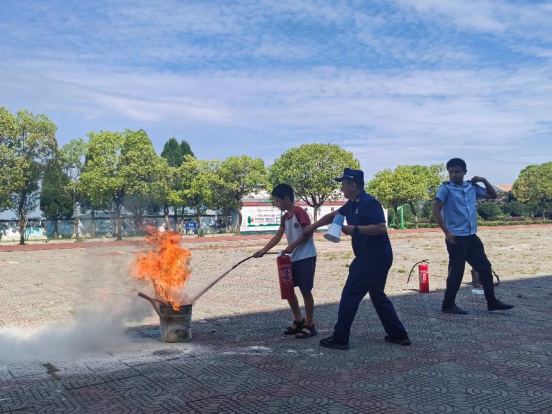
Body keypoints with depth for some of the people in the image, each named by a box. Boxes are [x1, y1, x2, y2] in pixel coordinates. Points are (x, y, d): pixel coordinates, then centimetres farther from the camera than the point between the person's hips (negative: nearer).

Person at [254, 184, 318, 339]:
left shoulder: (300, 212, -14)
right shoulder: (285, 217, 11)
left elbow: (307, 233, -17)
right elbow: (277, 236, 9)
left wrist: (292, 246, -18)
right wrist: (263, 250, -1)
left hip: (306, 257, -9)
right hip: (293, 258, 9)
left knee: (305, 290, -4)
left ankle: (309, 325, 7)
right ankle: (298, 320, 24)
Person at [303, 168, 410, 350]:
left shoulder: (369, 203, -17)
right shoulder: (353, 204, 12)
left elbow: (381, 228, -26)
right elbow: (333, 215, 24)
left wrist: (355, 229, -23)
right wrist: (313, 227, 26)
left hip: (373, 257, -10)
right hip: (374, 257, 10)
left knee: (350, 295, -3)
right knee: (377, 296, 18)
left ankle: (340, 339, 7)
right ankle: (399, 335, 24)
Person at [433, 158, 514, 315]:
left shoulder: (472, 187, 10)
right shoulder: (446, 188, -7)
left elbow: (493, 195, 22)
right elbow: (436, 210, -13)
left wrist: (484, 180, 7)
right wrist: (447, 232, -17)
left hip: (472, 236, 7)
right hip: (456, 237, -7)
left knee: (485, 267, 11)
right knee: (456, 272, -3)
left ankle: (492, 302, 23)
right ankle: (448, 305, 10)